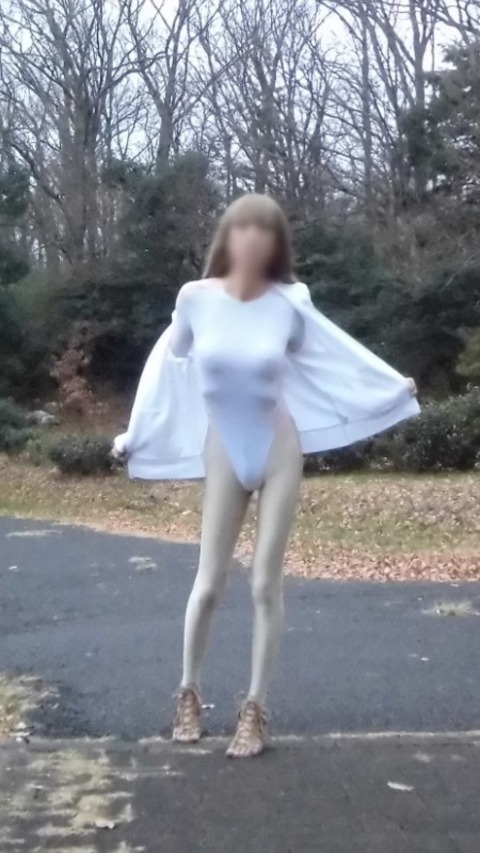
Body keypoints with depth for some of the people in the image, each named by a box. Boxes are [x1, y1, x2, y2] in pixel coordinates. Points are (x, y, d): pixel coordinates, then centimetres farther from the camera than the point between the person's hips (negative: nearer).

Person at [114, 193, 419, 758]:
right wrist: (135, 431, 9)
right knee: (209, 582, 7)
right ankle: (188, 694, 28)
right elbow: (167, 365, 5)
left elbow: (334, 354, 7)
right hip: (224, 452, 0)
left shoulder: (289, 303, -10)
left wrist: (393, 387, 11)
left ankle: (255, 710, 16)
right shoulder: (196, 298, -9)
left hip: (279, 448, 0)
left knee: (265, 584, 3)